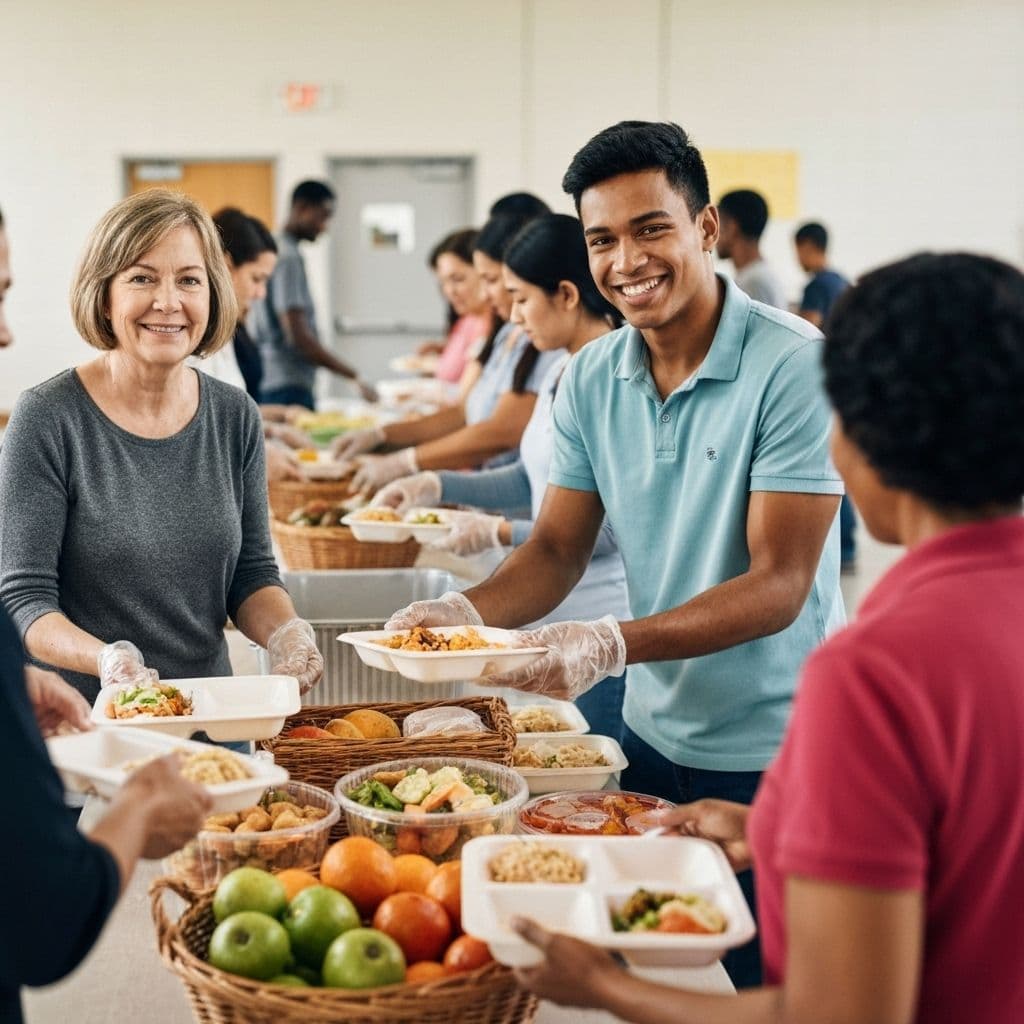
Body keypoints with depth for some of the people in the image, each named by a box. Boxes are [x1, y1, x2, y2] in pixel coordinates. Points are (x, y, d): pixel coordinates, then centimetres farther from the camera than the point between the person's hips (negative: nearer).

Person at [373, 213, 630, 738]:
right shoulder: (562, 373, 9)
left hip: (607, 622, -9)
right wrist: (436, 487, 9)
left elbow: (617, 526, -20)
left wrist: (502, 532, -14)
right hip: (560, 618, 9)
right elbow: (530, 479, 19)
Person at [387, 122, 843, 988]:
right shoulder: (591, 380, 1)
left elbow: (779, 586, -22)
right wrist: (467, 613, -19)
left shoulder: (795, 365, -18)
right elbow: (558, 549, 3)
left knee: (764, 988, 7)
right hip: (652, 734, 6)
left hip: (773, 755, -5)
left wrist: (615, 645, -34)